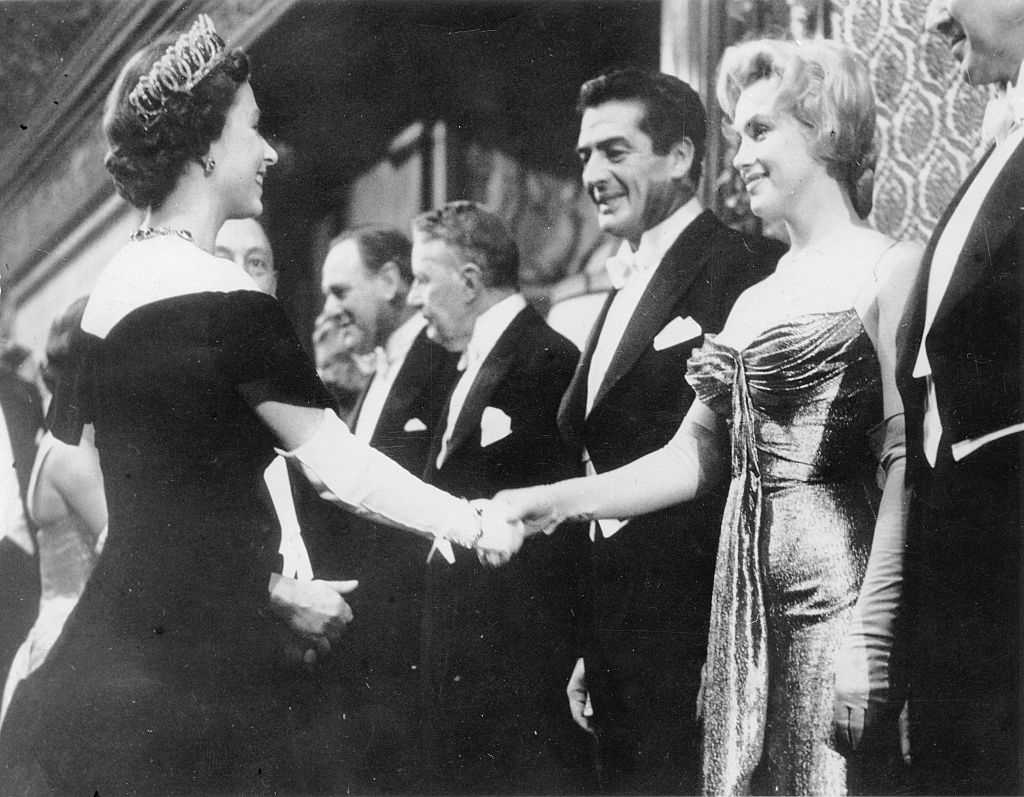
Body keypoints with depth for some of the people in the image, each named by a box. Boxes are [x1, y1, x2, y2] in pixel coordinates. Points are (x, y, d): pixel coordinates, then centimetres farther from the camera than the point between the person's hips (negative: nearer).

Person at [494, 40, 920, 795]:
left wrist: (872, 635, -20)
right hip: (748, 599, 7)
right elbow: (696, 457, 14)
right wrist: (552, 502, 3)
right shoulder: (755, 301, 18)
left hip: (840, 584, -7)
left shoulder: (890, 269, -5)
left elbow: (907, 466, -13)